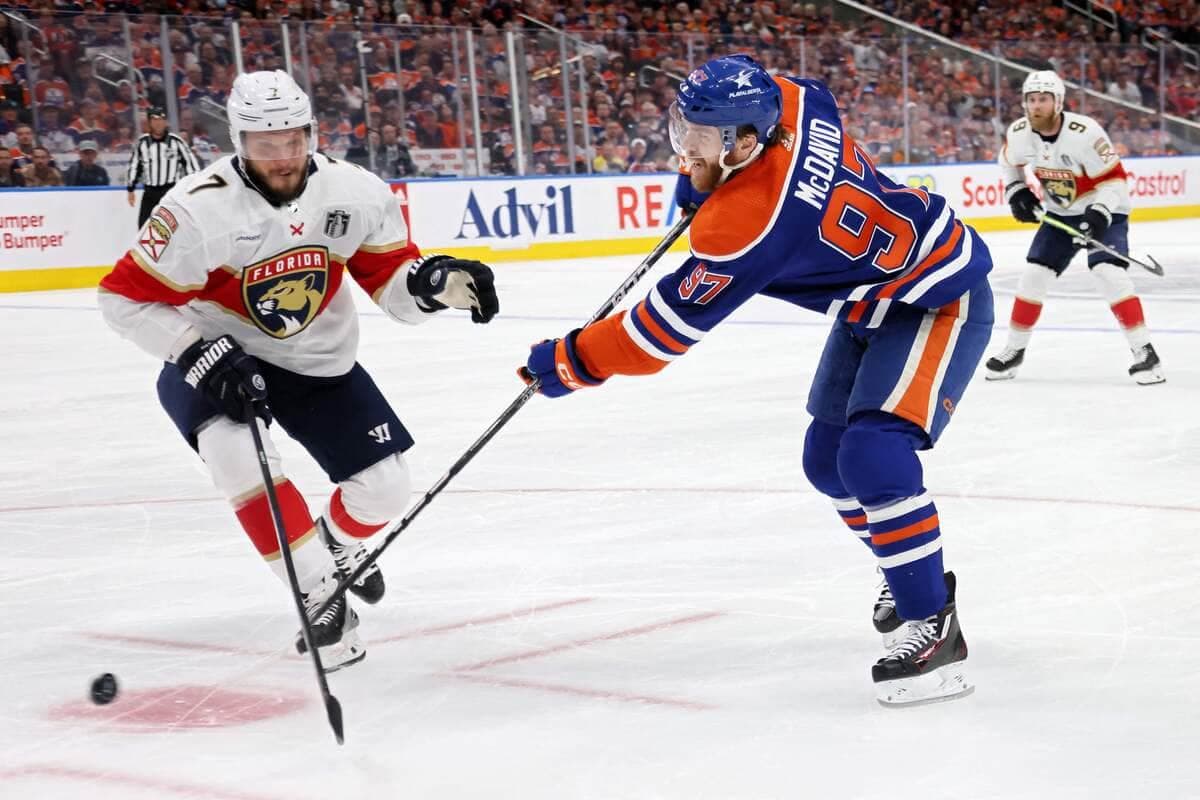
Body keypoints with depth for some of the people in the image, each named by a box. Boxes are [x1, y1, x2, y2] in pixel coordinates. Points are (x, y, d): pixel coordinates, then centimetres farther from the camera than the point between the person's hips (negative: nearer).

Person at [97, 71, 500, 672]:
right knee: (239, 454, -34)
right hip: (214, 359, -4)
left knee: (384, 485, -1)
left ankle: (339, 549, 37)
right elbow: (126, 298, -21)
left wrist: (436, 281, -28)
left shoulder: (355, 193, -16)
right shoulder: (201, 208, -27)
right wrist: (204, 355, -30)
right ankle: (320, 593, -20)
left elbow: (393, 279, -6)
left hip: (318, 362, 4)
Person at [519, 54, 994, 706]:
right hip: (874, 303, 11)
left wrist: (568, 362, -12)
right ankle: (914, 571, 36)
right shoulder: (787, 103, -12)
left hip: (940, 299, -11)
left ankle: (932, 627, -18)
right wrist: (704, 176, 15)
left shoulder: (746, 224, -34)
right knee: (828, 458, 15)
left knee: (873, 454, -26)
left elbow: (665, 327, -25)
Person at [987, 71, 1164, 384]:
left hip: (1104, 210, -5)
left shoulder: (1085, 132, -29)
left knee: (1108, 272, -23)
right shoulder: (1019, 133, -13)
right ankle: (1014, 350, 16)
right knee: (1034, 275, 0)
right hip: (1060, 214, 5)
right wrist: (1017, 192, -1)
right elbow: (1009, 161, 12)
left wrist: (1099, 214, -35)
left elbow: (1114, 179, -24)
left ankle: (1144, 351, -18)